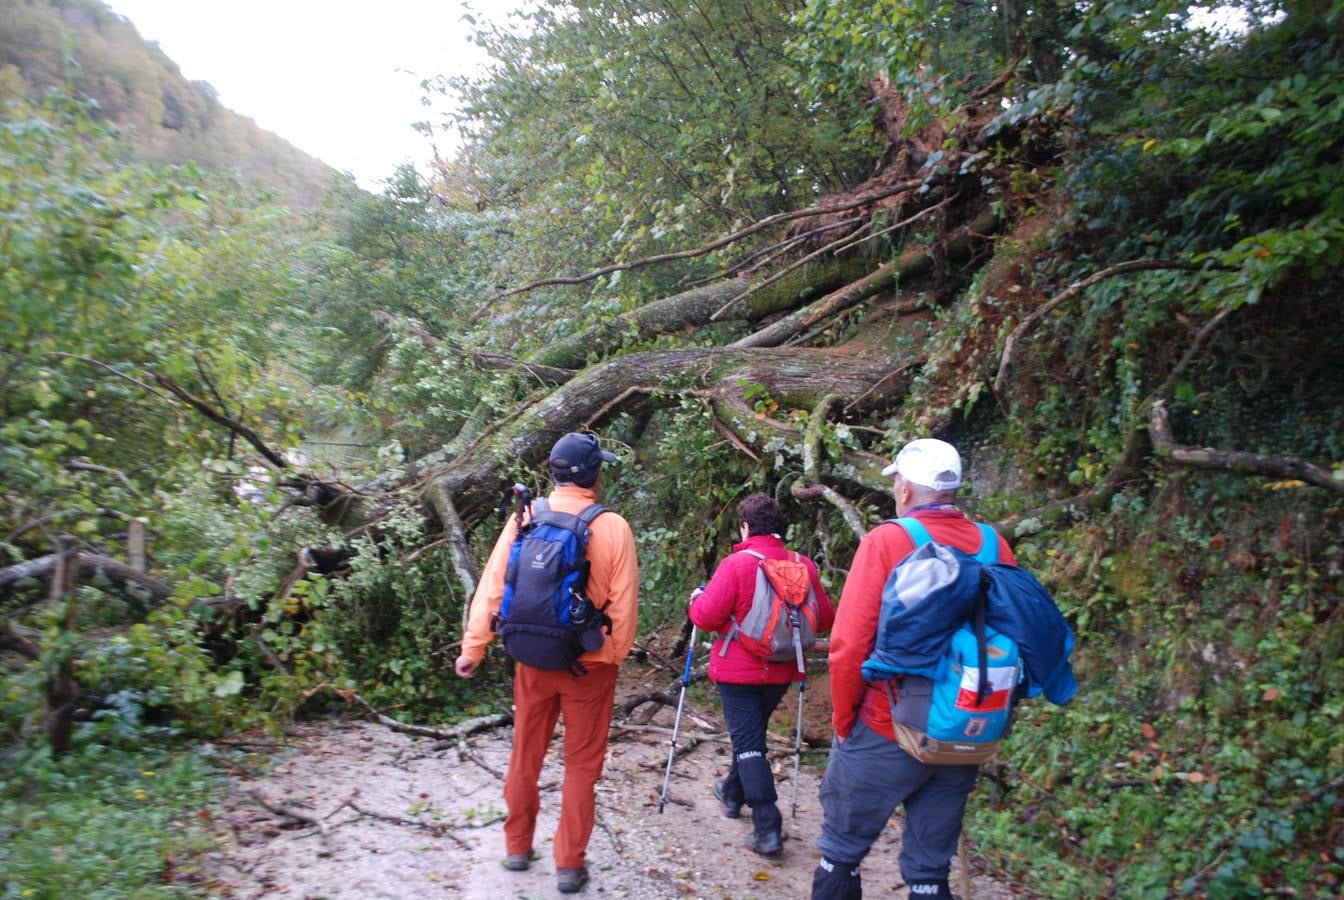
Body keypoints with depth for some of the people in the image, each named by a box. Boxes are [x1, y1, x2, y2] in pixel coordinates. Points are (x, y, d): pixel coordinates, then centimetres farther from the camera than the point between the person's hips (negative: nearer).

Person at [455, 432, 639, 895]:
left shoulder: (526, 518, -6)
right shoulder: (613, 527, -12)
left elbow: (492, 584, -5)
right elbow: (624, 602, -10)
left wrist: (474, 646, 2)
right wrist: (616, 655, 3)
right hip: (590, 663, -2)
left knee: (526, 756, 20)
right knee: (581, 765, 12)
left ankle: (517, 847, 34)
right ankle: (570, 865, 19)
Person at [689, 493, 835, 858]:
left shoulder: (736, 564, -18)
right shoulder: (803, 565, -6)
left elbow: (707, 616, -19)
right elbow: (825, 617, 0)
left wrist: (696, 600, 2)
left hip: (738, 670, -5)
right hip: (781, 671, 5)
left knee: (748, 742, 0)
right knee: (752, 733, 24)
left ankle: (767, 828, -6)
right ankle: (733, 794, 44)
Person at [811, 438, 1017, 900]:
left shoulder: (886, 541, -14)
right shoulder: (995, 548, -1)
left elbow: (849, 645, -17)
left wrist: (843, 722, -3)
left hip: (885, 735, -4)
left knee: (841, 851, 14)